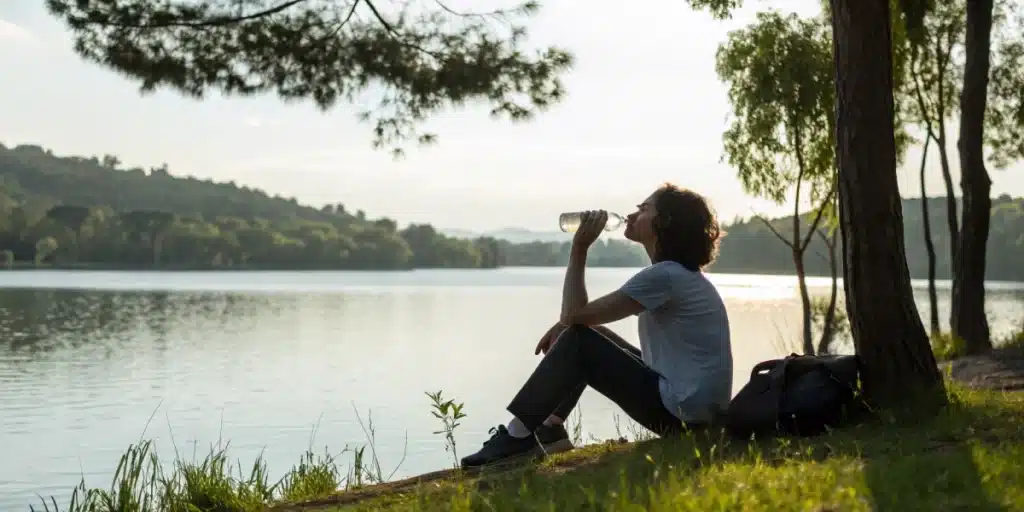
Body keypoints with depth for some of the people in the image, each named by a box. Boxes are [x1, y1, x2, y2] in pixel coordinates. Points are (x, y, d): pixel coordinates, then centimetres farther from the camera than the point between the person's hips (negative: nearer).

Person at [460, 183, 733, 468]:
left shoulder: (665, 275, -17)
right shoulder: (678, 273, 15)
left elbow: (575, 313, -18)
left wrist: (579, 248, -10)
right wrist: (565, 326, 5)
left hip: (682, 411, -10)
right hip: (693, 405, 10)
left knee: (576, 342, -11)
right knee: (585, 342, 17)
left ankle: (517, 436, -5)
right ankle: (549, 431, 17)